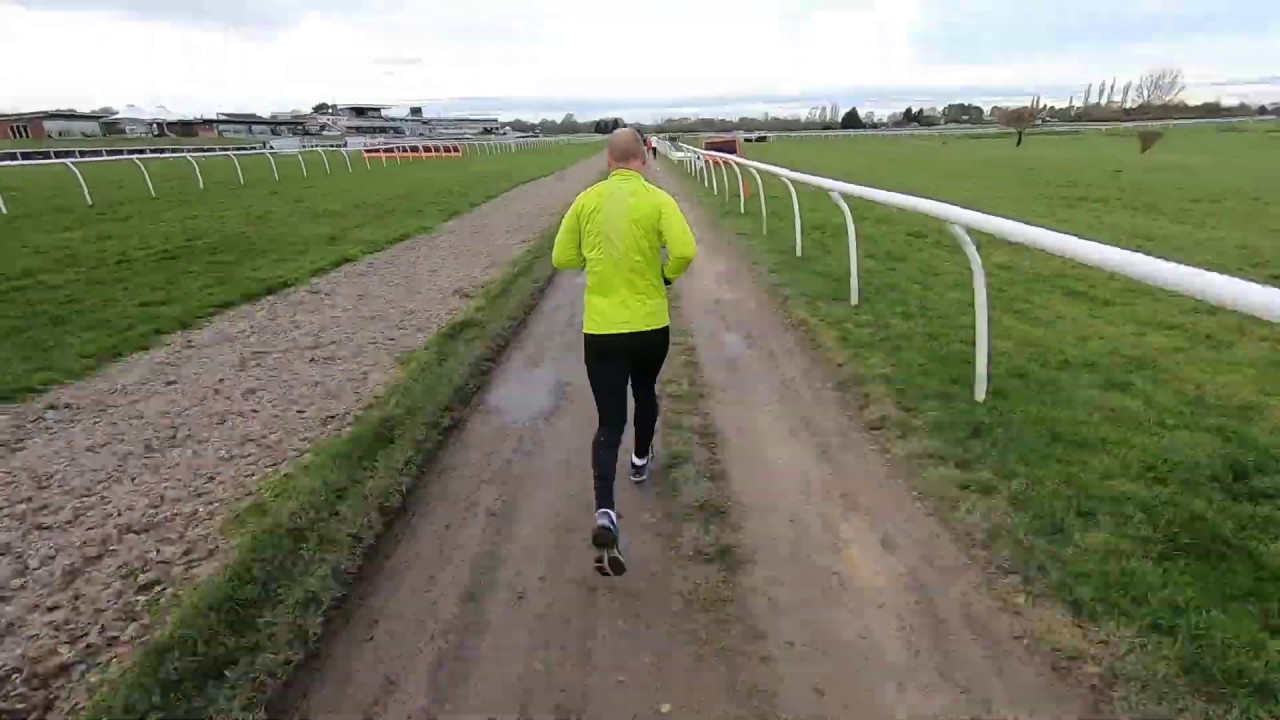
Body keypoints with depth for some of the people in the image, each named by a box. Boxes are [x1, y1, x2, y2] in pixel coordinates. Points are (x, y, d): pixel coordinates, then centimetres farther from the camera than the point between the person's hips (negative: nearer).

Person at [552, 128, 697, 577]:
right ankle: (641, 461, 49)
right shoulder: (657, 200, -6)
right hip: (650, 325, 0)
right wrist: (667, 275, 1)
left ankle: (605, 514, -13)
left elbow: (562, 258, 5)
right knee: (645, 393, 28)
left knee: (609, 422, 2)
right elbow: (684, 251, -19)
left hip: (600, 329, 1)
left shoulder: (587, 200, 2)